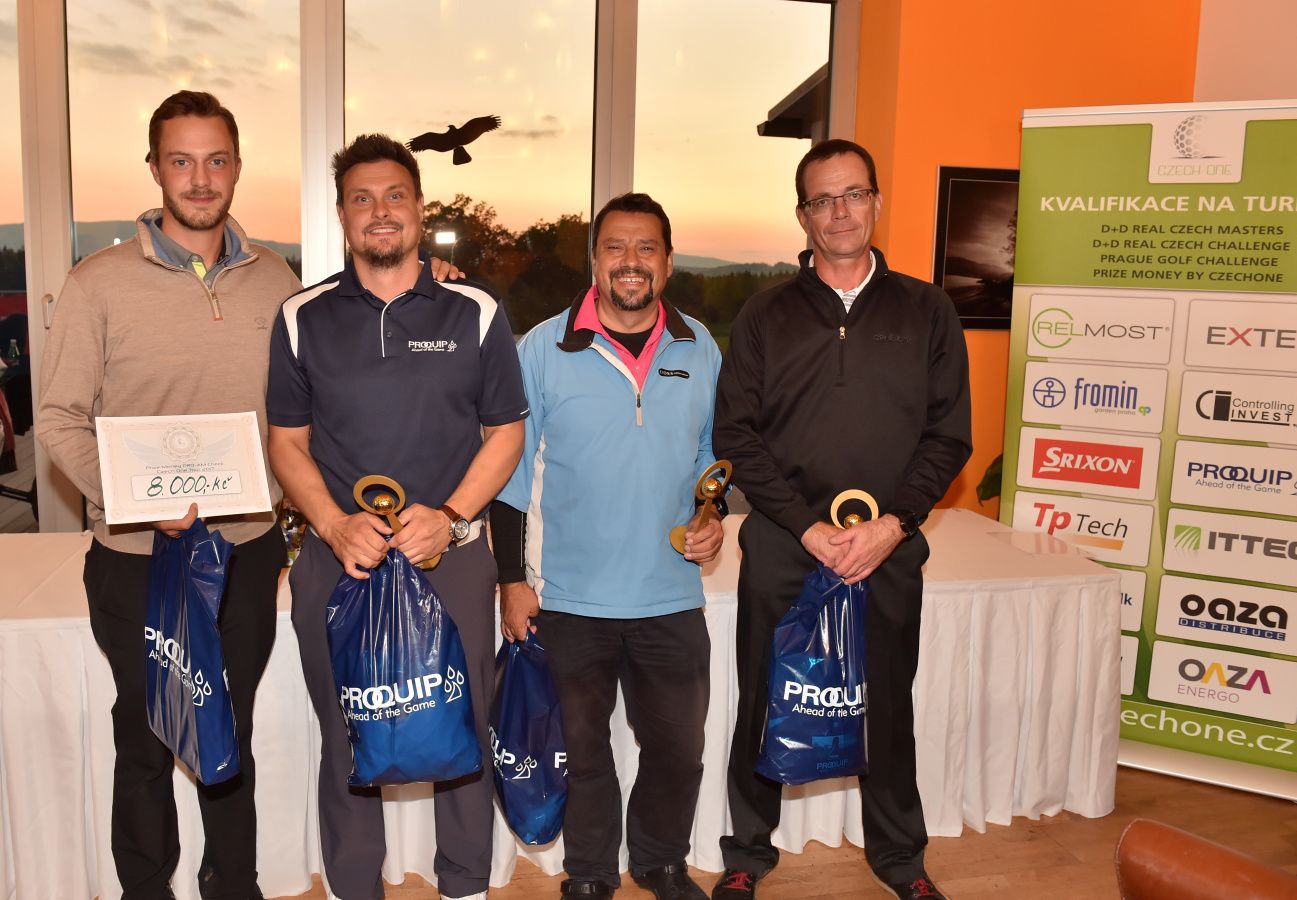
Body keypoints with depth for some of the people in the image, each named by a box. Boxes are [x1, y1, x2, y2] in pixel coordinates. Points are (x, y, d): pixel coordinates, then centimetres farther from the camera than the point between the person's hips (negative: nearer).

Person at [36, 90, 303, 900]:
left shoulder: (275, 279, 2)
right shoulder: (101, 282, -7)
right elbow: (59, 418, -8)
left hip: (249, 550, 3)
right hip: (139, 559, -2)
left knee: (234, 735, 18)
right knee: (146, 741, 14)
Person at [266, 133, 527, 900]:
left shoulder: (476, 313, 0)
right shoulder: (303, 318, 4)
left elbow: (505, 433, 3)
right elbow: (287, 442, 6)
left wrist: (450, 515, -12)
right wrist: (335, 525, -11)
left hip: (453, 556, -1)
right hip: (338, 561, 1)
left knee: (464, 734, 10)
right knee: (347, 743, 13)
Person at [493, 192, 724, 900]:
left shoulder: (700, 350, 2)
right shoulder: (543, 348, -6)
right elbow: (512, 469, -3)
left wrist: (713, 519, -3)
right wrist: (513, 578, -4)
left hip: (671, 598, 3)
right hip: (569, 599, -2)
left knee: (678, 747, 14)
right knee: (582, 748, 14)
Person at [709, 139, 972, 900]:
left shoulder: (926, 311, 5)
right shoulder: (766, 316, 4)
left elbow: (950, 434, 2)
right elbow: (737, 433, -2)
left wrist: (892, 525, -11)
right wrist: (808, 527, -12)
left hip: (890, 552, 1)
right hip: (781, 551, 0)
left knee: (888, 709, 13)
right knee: (764, 707, 10)